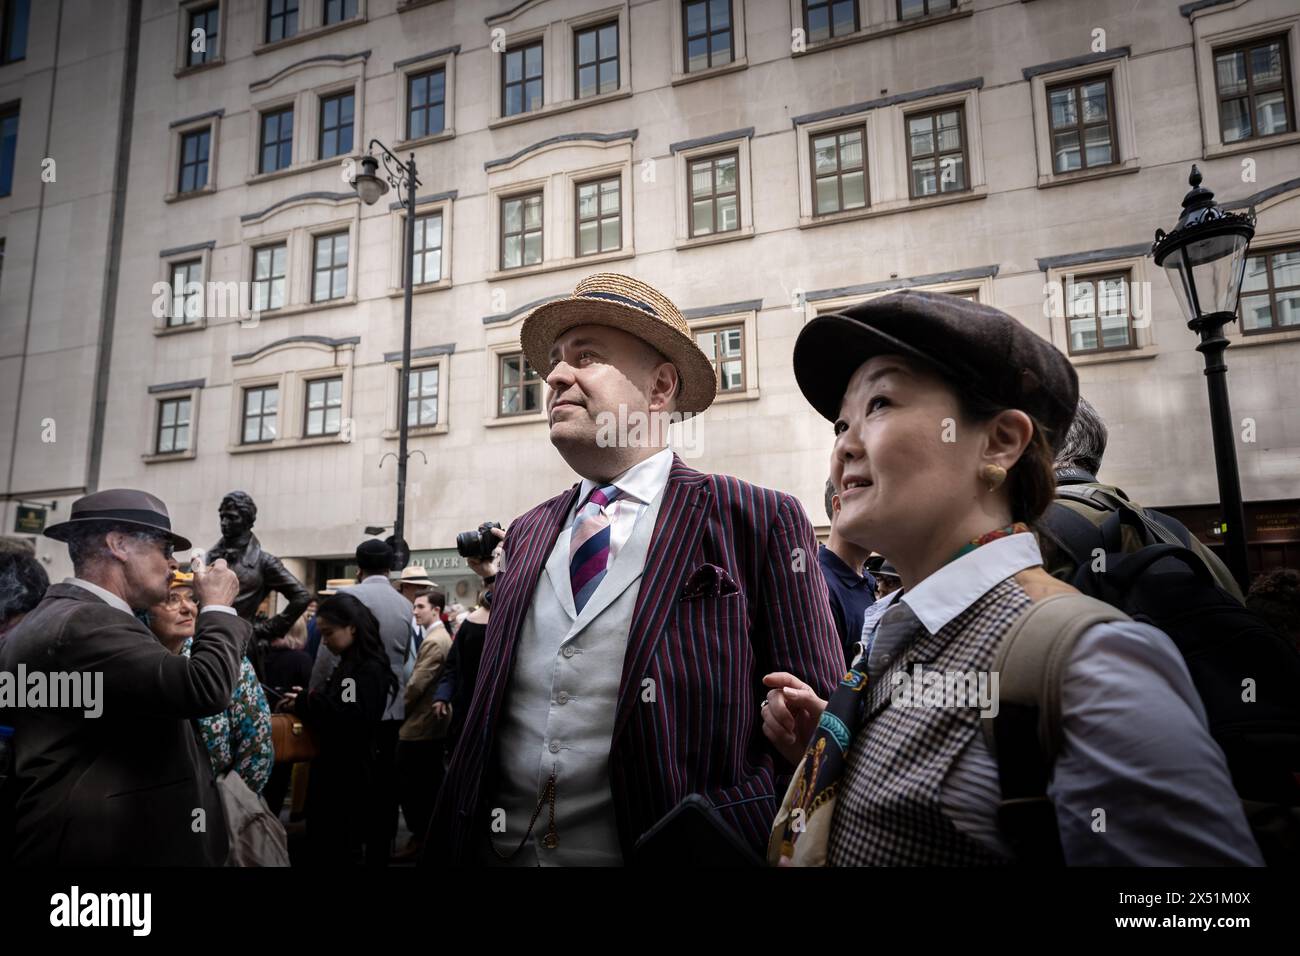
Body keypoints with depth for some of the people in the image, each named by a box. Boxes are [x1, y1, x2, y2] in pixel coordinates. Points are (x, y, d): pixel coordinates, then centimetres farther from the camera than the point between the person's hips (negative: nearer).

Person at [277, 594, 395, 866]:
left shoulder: (369, 668, -18)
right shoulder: (350, 663, 14)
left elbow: (349, 718, -29)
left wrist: (305, 703, -19)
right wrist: (306, 700, -1)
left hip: (348, 774, -10)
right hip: (337, 768, 10)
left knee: (338, 848, 0)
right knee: (323, 844, 18)